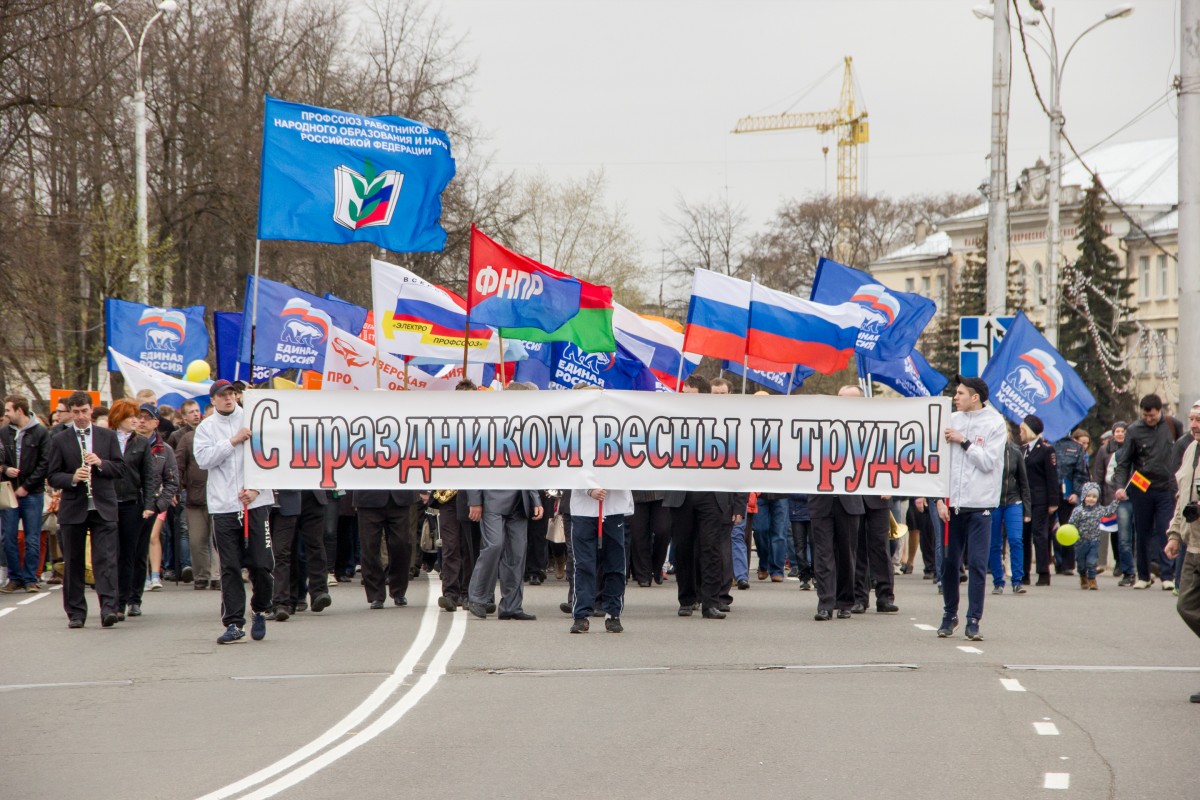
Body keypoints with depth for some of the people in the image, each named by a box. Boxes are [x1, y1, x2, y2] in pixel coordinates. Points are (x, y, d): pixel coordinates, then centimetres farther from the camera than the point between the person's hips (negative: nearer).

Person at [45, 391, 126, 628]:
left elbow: (120, 468, 5)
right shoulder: (59, 440, 4)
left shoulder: (108, 436, 8)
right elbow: (53, 476, 1)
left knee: (106, 559, -9)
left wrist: (101, 463, -14)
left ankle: (109, 608, -16)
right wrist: (72, 478, -19)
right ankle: (75, 613, 12)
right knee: (73, 563, 5)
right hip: (73, 509, 0)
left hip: (103, 508, 0)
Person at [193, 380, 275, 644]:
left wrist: (256, 488, -6)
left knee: (261, 564, -3)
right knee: (230, 568, 0)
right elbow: (203, 459, -6)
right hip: (223, 506, 0)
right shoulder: (206, 428, 8)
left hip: (256, 502, 0)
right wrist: (233, 441, -11)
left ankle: (260, 611, 20)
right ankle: (233, 623, 3)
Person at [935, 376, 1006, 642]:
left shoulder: (995, 423, -2)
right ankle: (950, 615, 21)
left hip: (980, 505, -4)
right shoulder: (952, 421, 9)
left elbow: (988, 462, -10)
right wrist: (939, 498, 1)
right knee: (949, 563, 7)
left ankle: (973, 620, 0)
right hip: (952, 503, 4)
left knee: (977, 564, -4)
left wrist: (963, 441, -9)